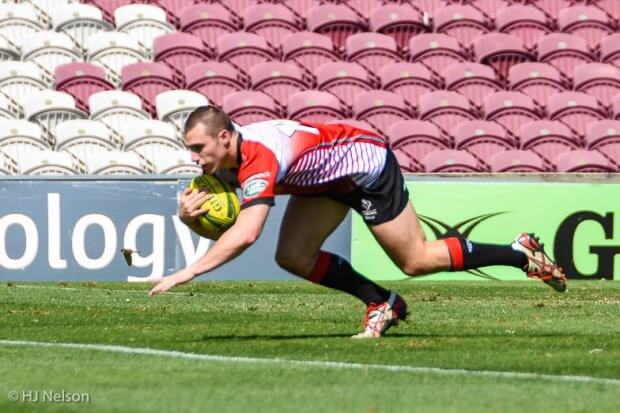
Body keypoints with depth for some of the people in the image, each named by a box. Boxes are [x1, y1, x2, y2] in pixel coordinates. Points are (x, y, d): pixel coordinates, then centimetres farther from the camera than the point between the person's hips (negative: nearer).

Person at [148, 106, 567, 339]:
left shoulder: (258, 158, -37)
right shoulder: (224, 158, -9)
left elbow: (244, 234, -48)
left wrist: (188, 272, -46)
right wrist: (188, 216, -23)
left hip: (368, 165, -9)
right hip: (331, 178, 9)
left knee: (416, 260, 0)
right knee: (293, 257, -2)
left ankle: (521, 253, 14)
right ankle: (381, 304, 10)